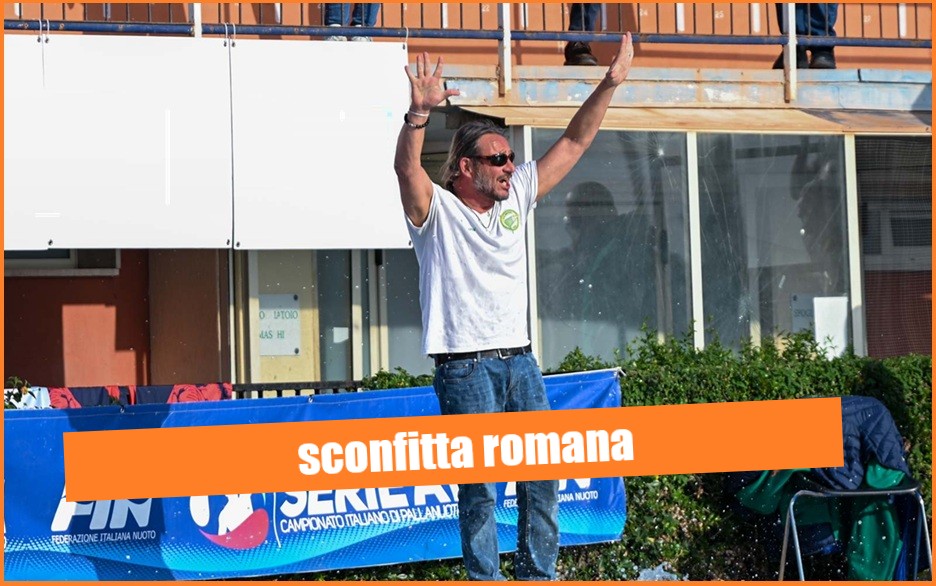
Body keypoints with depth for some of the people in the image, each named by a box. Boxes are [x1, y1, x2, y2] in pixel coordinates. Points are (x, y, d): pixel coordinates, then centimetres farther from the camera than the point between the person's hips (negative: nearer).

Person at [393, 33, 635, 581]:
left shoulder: (517, 197, 12)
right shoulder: (435, 210, -4)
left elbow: (573, 144, 12)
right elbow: (407, 166, -25)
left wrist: (609, 85, 4)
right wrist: (419, 114, -42)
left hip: (520, 360, 6)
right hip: (464, 367, -6)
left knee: (542, 475, 6)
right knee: (479, 486, -4)